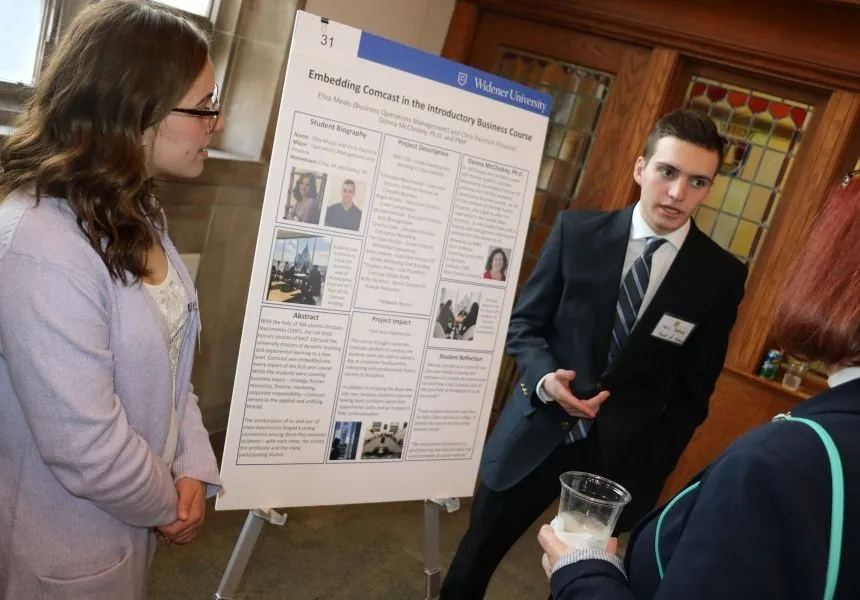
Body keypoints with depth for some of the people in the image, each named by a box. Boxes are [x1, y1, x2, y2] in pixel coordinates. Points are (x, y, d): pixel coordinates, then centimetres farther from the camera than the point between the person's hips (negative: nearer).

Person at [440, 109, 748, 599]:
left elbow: (694, 390, 1)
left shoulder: (721, 276, -5)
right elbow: (524, 322, 1)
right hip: (535, 437, 1)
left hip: (619, 457, 0)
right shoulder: (577, 231, -6)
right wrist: (544, 377, -18)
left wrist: (654, 470, -2)